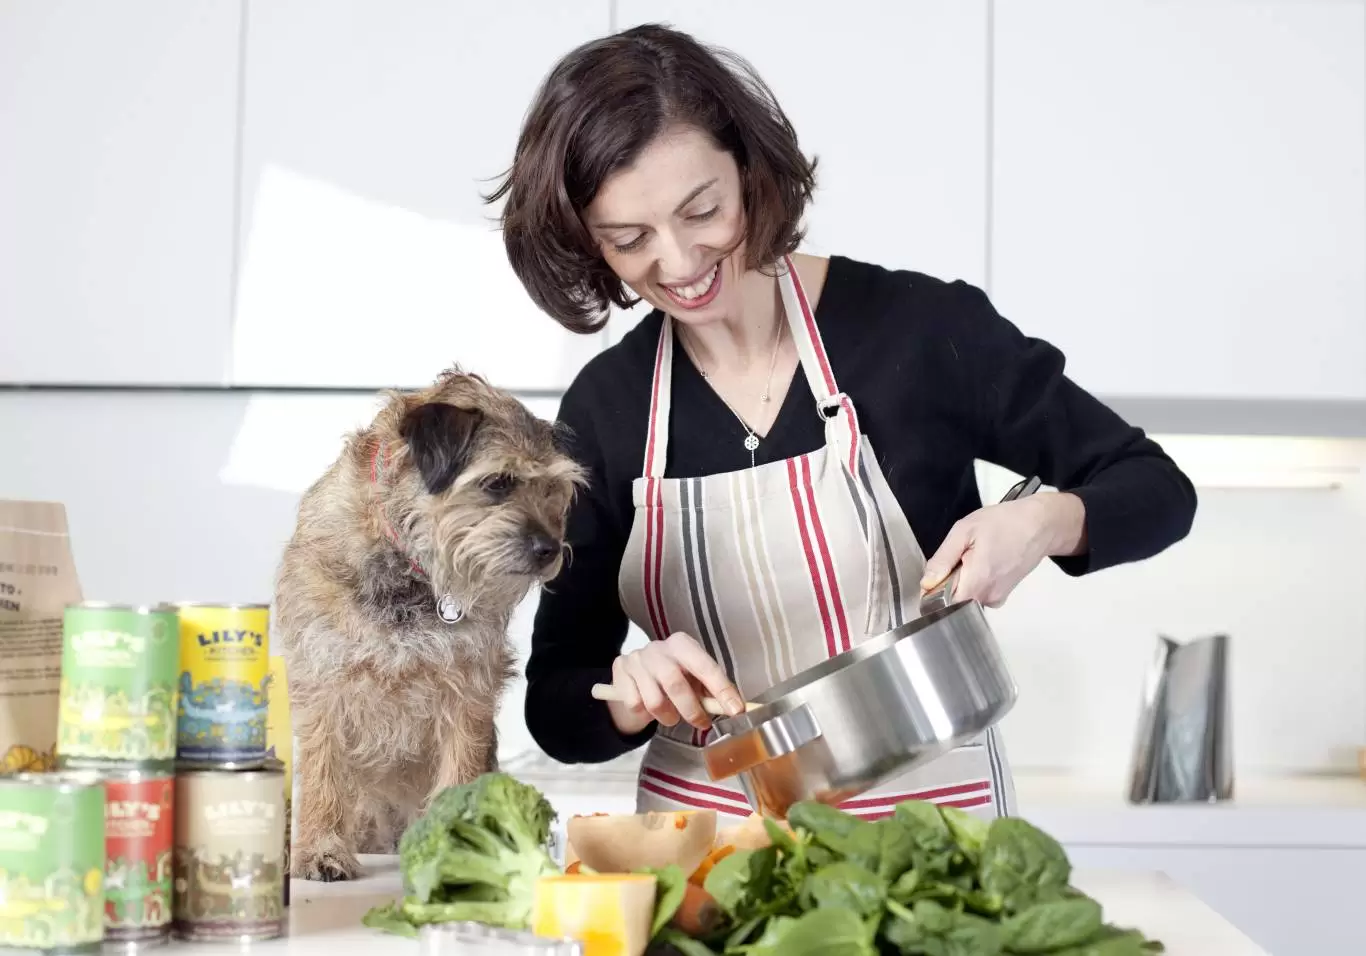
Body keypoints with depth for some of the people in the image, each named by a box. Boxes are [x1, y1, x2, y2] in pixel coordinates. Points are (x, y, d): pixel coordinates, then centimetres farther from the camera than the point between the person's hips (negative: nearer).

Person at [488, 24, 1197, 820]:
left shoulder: (919, 329, -8)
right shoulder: (603, 410, 0)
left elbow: (1156, 491, 1)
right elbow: (558, 710, 4)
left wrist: (1043, 521, -18)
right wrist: (631, 692, -16)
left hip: (929, 818, -3)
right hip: (705, 841, 3)